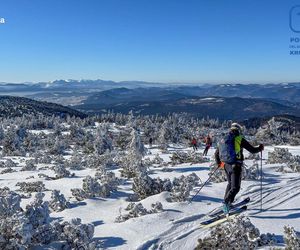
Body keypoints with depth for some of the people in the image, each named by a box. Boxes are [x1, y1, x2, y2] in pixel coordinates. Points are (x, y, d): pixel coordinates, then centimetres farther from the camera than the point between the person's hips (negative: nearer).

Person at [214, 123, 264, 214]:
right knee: (235, 187, -1)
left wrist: (218, 163, 33)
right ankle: (226, 202, -23)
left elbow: (216, 153, 17)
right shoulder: (240, 139, -6)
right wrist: (260, 148, 16)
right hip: (236, 166, -5)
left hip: (226, 165, 5)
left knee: (230, 183, 25)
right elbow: (252, 150, -5)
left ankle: (227, 202, 22)